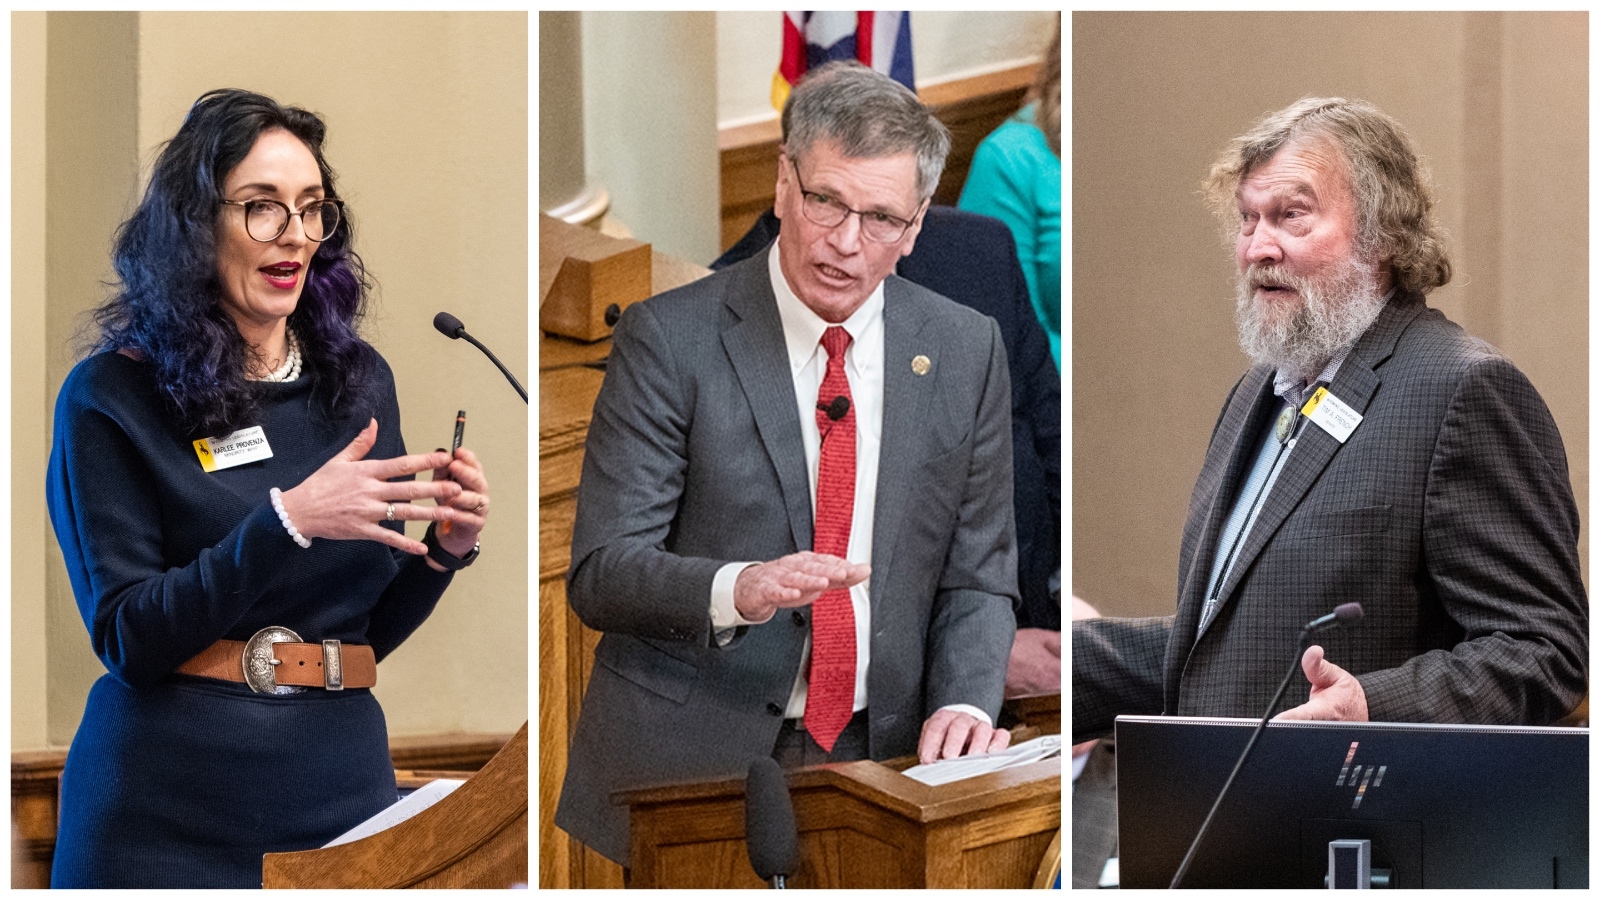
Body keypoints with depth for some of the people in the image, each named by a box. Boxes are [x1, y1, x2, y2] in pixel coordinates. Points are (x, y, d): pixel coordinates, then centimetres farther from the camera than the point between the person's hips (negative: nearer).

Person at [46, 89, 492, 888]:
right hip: (172, 814, -4)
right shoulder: (111, 399, -5)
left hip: (341, 789, 4)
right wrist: (289, 521, -22)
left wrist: (445, 549, -6)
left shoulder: (358, 380, 8)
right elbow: (128, 639, -12)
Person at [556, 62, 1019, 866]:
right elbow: (601, 573, -10)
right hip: (684, 772, -3)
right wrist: (738, 590, -29)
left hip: (878, 763, 3)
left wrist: (964, 703, -9)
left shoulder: (965, 351, 6)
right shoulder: (670, 339, -6)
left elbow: (975, 575, 10)